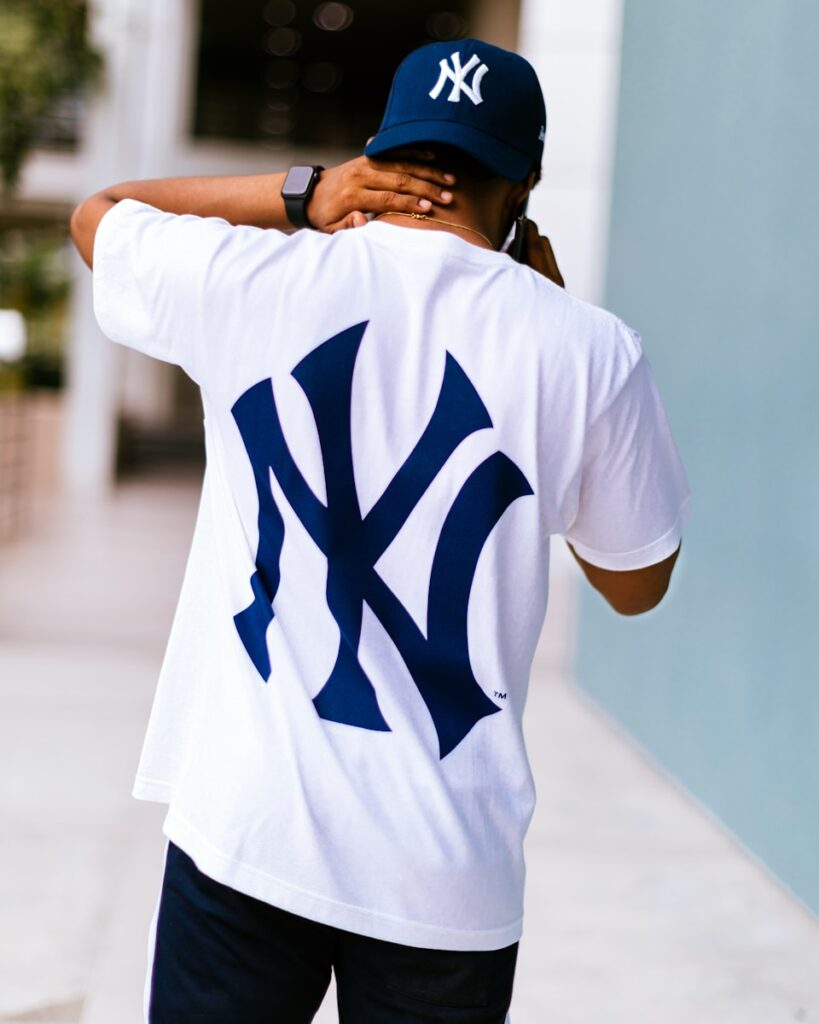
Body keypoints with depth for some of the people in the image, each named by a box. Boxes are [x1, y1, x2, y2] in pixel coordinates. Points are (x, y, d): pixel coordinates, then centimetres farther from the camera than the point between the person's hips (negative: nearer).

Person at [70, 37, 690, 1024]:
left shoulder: (248, 278, -3)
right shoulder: (588, 351, -5)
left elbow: (95, 214, 19)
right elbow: (636, 583, 12)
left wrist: (298, 193, 10)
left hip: (243, 825, 0)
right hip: (450, 867, 0)